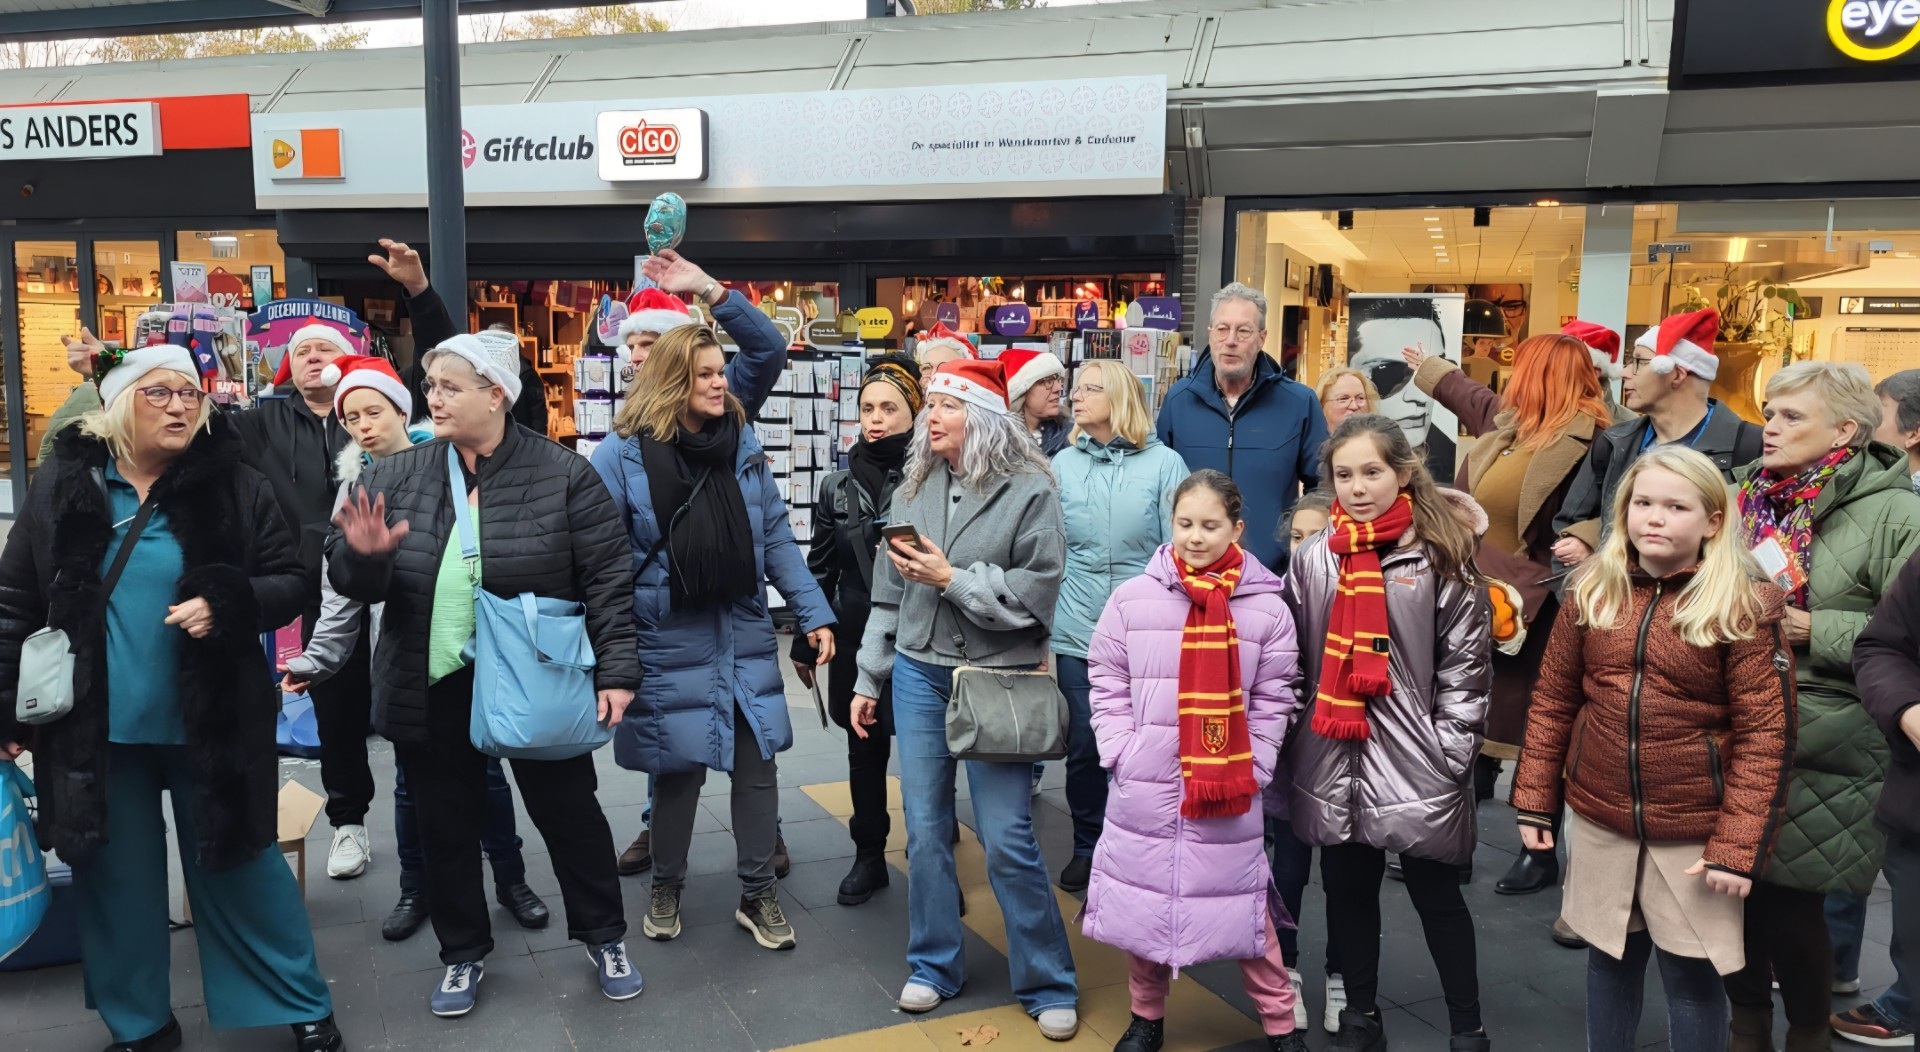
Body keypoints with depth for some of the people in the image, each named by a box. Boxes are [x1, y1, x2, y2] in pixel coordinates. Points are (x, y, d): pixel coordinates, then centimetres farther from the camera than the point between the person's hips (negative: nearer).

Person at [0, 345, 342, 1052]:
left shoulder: (235, 486, -3)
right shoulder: (63, 485, 2)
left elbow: (290, 583, -1)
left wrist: (226, 603, -21)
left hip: (210, 723, -2)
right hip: (95, 728, 2)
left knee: (239, 868, 7)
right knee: (115, 877, 12)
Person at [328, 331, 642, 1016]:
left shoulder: (563, 474, -9)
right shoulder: (398, 476, 1)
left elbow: (609, 580, -9)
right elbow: (345, 579, 2)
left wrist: (617, 671, -15)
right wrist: (362, 556, -21)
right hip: (433, 690, 3)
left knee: (570, 815, 11)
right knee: (447, 828, 16)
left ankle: (605, 937, 32)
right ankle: (463, 953, 37)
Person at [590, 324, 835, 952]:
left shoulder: (743, 445, 3)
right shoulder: (624, 455, -9)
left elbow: (776, 539, 6)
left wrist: (813, 613, 2)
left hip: (745, 640, 4)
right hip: (668, 644, -3)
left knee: (757, 763, 7)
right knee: (678, 768, 9)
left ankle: (757, 894, 26)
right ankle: (666, 888, 34)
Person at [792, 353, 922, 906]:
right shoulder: (838, 486, 6)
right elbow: (820, 570, 11)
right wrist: (804, 642, 13)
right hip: (857, 641, 4)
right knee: (864, 751, 15)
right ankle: (869, 856, 31)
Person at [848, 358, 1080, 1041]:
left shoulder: (1029, 490, -8)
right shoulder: (913, 490, 7)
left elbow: (1035, 594, -14)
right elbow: (888, 592, 13)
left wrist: (952, 579, -17)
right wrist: (868, 678, 13)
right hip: (919, 676, 5)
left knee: (1007, 839, -2)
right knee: (925, 831, 11)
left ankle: (1049, 985, 16)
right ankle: (934, 966, 29)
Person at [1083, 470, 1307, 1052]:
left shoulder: (1267, 607, -3)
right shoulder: (1132, 598, -3)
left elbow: (1273, 699, 1)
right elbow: (1107, 684, 3)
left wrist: (1253, 768, -5)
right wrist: (1122, 754, -4)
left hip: (1229, 789, -1)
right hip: (1144, 787, 1)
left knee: (1243, 902, 7)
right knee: (1143, 897, 12)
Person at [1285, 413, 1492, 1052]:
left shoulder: (1441, 555, -6)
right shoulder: (1312, 558, 4)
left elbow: (1466, 662, -5)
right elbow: (1292, 660, 11)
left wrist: (1451, 749, -9)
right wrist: (1291, 735, 7)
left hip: (1414, 759, -3)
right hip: (1333, 760, 4)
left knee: (1437, 895, 10)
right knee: (1348, 889, 16)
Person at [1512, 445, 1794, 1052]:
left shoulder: (1743, 608, -10)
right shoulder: (1592, 594, 0)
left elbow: (1765, 735, -12)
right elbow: (1552, 703, 5)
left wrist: (1737, 847, -15)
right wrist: (1535, 802, 4)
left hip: (1694, 832, -3)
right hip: (1600, 822, 3)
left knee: (1690, 972, 10)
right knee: (1610, 958, 18)